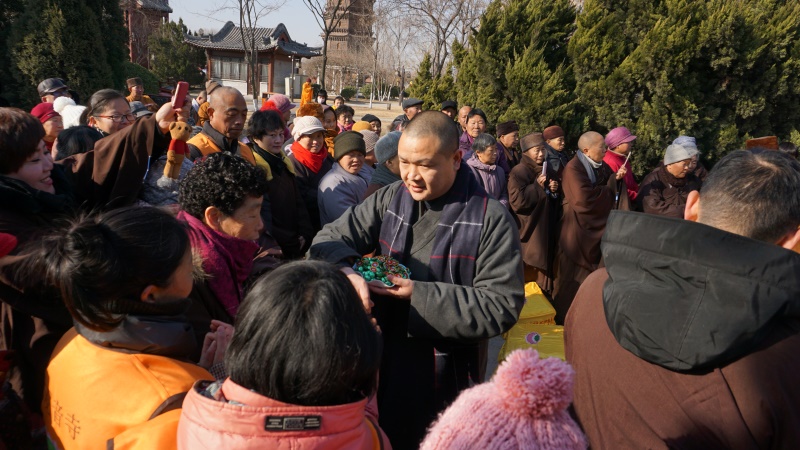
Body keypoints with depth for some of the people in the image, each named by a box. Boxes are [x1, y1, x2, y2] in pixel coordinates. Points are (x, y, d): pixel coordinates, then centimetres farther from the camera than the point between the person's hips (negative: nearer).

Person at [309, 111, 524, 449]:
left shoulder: (491, 219, -13)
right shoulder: (388, 200, 1)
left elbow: (503, 306, -16)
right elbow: (331, 239, 1)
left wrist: (421, 295, -23)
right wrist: (347, 272, -23)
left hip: (444, 378, -4)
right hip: (379, 366, 4)